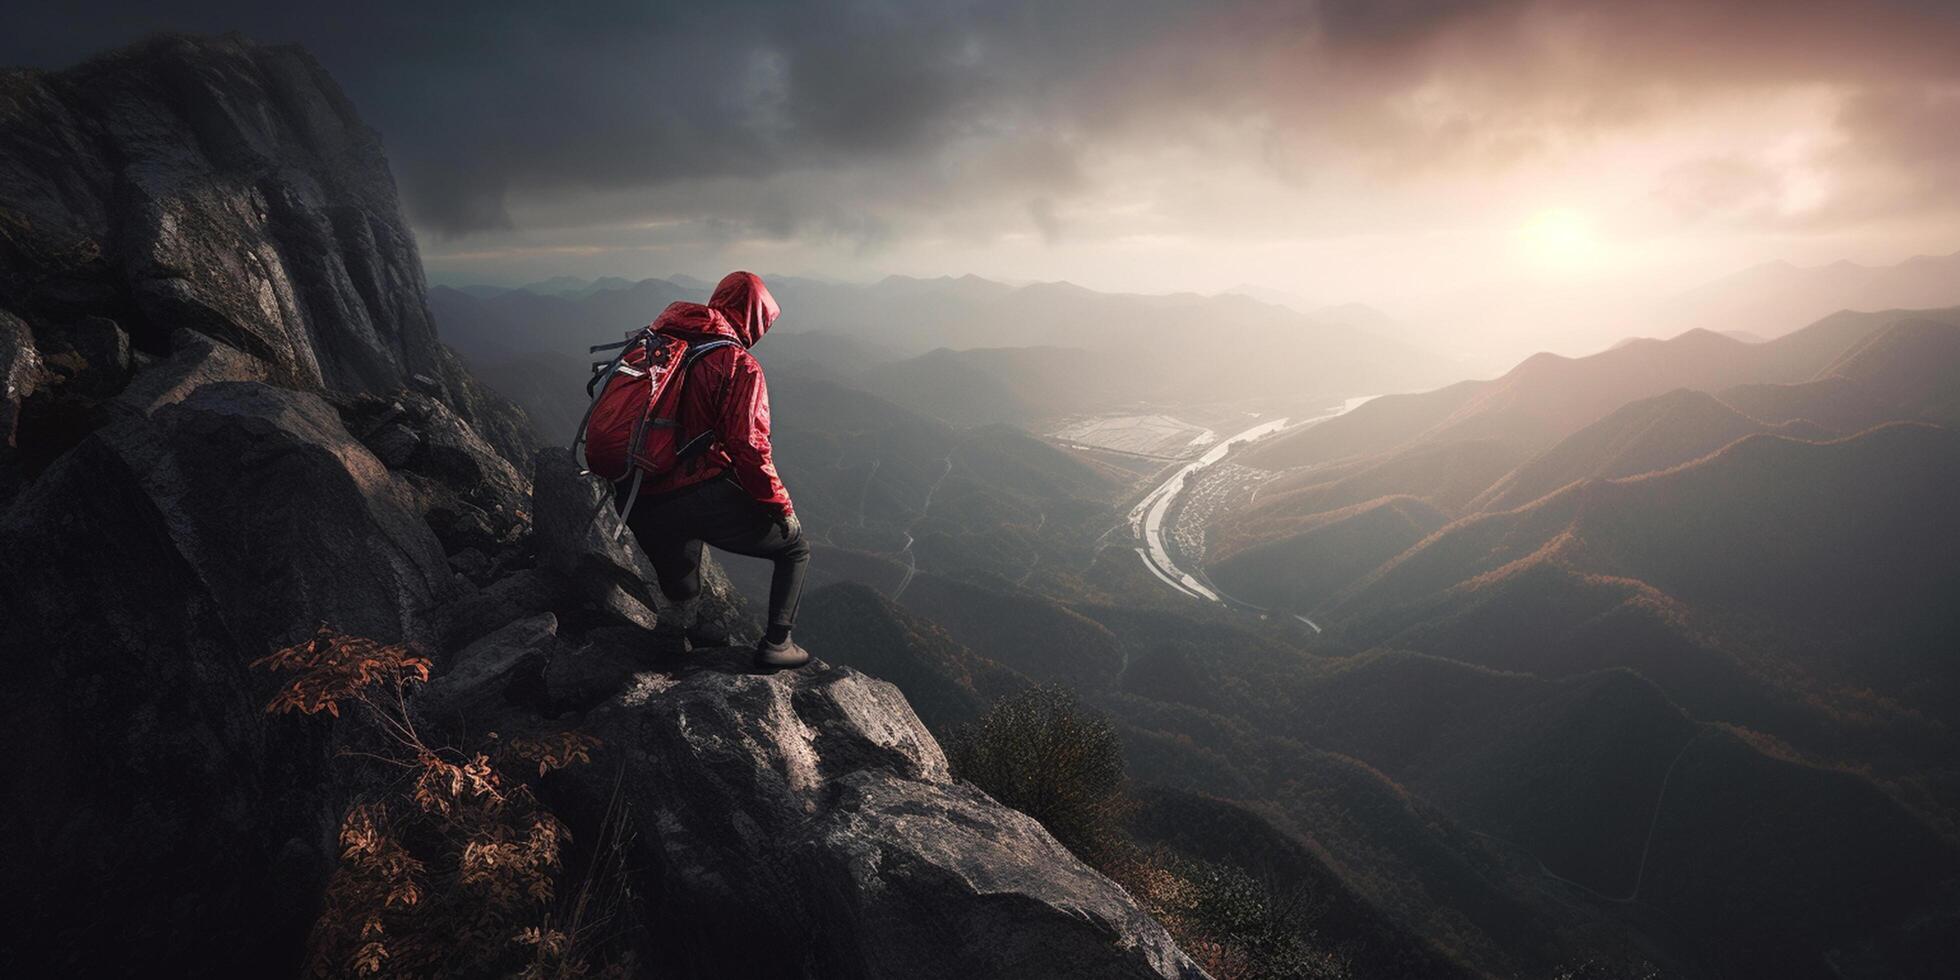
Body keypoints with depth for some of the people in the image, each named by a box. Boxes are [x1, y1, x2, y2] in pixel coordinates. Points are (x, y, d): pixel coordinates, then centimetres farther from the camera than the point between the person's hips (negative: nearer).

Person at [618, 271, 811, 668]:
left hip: (638, 506, 7)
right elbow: (748, 445, -14)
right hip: (702, 497, -6)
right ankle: (776, 644, 6)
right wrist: (780, 506, -2)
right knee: (795, 547, 12)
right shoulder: (739, 363, -6)